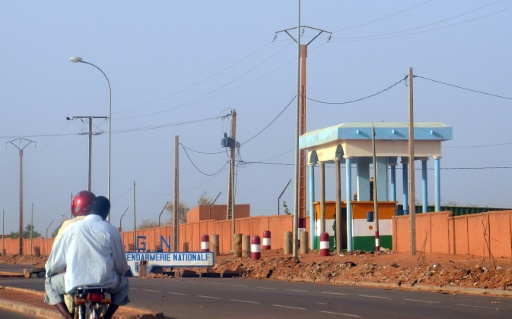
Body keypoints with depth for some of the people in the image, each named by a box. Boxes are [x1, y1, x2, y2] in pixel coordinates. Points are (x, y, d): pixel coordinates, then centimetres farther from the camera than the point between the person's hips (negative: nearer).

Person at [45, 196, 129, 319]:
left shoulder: (71, 228, 7)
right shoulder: (112, 231, 5)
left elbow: (55, 260, 11)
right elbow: (122, 267, 12)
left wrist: (49, 271, 32)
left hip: (74, 283, -1)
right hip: (105, 282, 1)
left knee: (50, 283, 28)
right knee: (123, 283, 33)